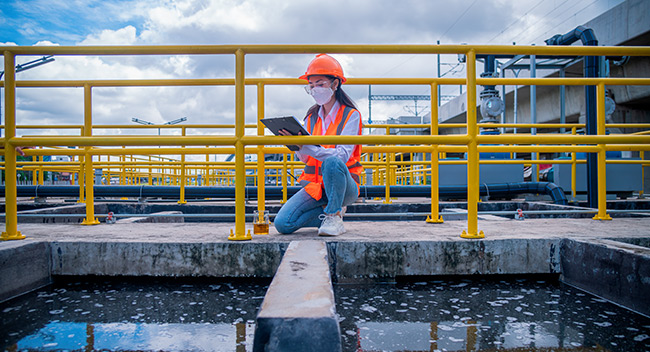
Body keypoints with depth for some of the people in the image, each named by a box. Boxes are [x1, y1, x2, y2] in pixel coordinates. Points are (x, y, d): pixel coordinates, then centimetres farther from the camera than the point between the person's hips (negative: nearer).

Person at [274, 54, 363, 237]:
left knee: (332, 162, -38)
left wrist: (306, 146, -33)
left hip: (344, 185, -4)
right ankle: (331, 211, 6)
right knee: (283, 224, -15)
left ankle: (334, 217, -17)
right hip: (315, 185, 5)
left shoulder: (351, 115, -7)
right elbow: (304, 158, 4)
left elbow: (342, 155, -21)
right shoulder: (311, 116, 9)